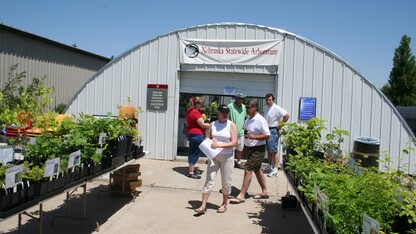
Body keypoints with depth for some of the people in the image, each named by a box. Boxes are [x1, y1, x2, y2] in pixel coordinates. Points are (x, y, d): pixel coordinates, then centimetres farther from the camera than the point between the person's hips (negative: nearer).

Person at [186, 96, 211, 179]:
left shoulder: (189, 111, 11)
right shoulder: (196, 112, -19)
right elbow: (202, 125, -20)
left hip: (191, 133, 10)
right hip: (197, 135, -10)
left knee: (192, 153, 18)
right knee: (195, 153, -2)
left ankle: (192, 169, 29)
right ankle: (191, 173, 2)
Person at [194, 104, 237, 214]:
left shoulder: (231, 125, -5)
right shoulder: (213, 124, 5)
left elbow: (234, 142, -12)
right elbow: (206, 138, 11)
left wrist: (219, 145, -23)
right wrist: (211, 141, -11)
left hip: (227, 157, -2)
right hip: (214, 156, 2)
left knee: (226, 182, 7)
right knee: (209, 180, -3)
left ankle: (224, 204, 26)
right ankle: (203, 206, -2)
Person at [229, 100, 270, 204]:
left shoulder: (260, 120, -18)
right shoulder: (249, 119, 8)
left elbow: (267, 135, -21)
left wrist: (253, 136, -30)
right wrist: (245, 147, 20)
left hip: (258, 150, -9)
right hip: (249, 148, 10)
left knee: (248, 170, -11)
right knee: (256, 170, 17)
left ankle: (241, 195, -6)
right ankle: (265, 192, 31)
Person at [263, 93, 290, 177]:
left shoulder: (277, 108, -14)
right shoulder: (265, 108, 9)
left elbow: (287, 115, -18)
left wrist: (280, 125, -13)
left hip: (273, 131, -8)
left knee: (274, 150, -7)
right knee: (268, 150, 15)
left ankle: (275, 170, -4)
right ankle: (269, 166, 26)